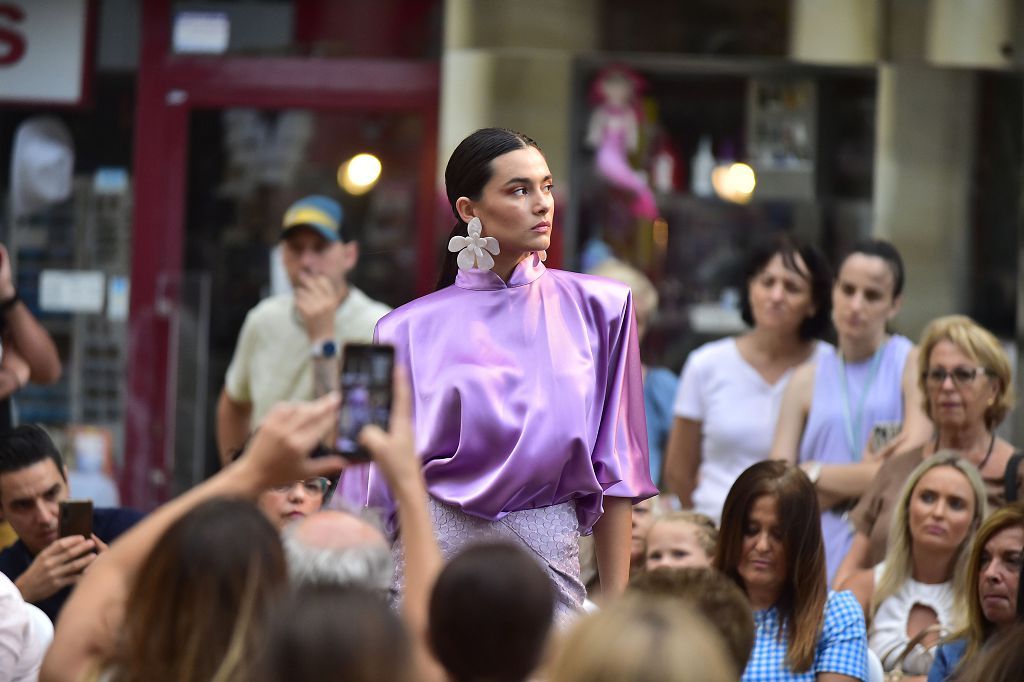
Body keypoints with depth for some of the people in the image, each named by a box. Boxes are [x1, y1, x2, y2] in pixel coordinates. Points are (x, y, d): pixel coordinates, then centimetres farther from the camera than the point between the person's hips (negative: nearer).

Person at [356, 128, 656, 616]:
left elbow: (614, 469, 4)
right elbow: (378, 485, 5)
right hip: (439, 544, 0)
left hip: (549, 554, 0)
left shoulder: (595, 308, 5)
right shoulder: (412, 329, 3)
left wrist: (615, 598, 1)